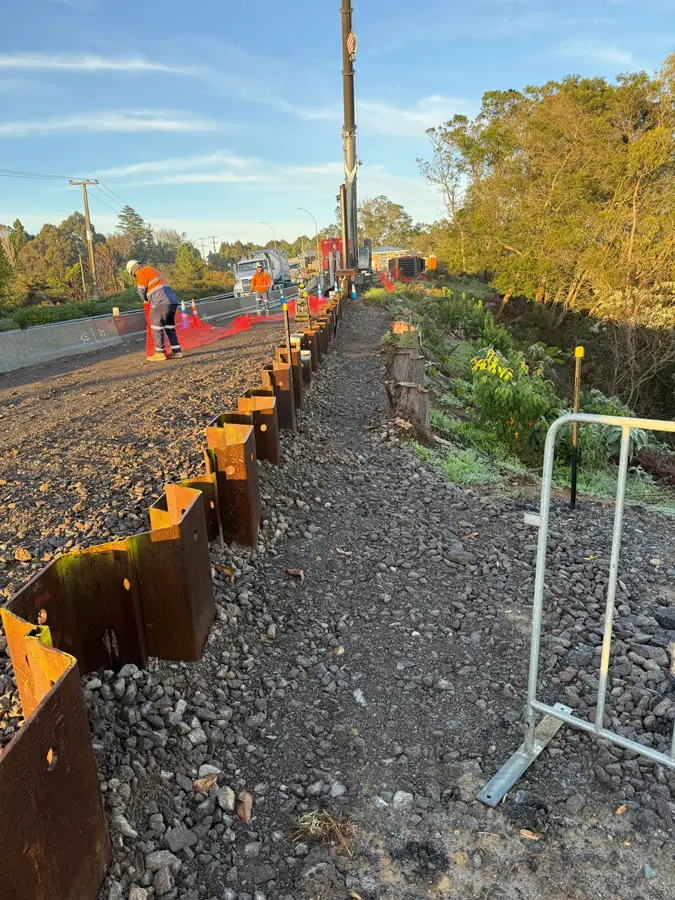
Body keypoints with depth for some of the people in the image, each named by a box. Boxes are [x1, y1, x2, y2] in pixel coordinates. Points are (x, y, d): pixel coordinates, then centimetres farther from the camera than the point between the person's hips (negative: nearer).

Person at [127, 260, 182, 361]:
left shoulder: (143, 273, -1)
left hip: (161, 303, -8)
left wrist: (145, 300, 19)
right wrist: (149, 299, 19)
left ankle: (160, 353, 0)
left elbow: (141, 291, -1)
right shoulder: (154, 270, 24)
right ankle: (176, 351, 13)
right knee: (169, 327, 14)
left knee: (156, 327, 0)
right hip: (172, 301, 8)